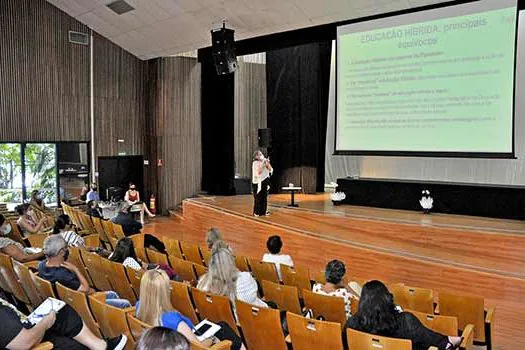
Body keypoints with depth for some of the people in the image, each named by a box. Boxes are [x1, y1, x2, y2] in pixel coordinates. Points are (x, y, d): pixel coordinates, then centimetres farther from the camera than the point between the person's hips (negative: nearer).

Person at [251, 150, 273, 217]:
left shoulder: (264, 162, 10)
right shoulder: (255, 163, -8)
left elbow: (270, 169, 4)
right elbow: (259, 172, -21)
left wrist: (267, 163, -7)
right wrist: (263, 164, -18)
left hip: (265, 181, 7)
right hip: (258, 182, -7)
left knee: (264, 197, 8)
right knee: (258, 197, -5)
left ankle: (263, 211, 15)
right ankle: (256, 212, 1)